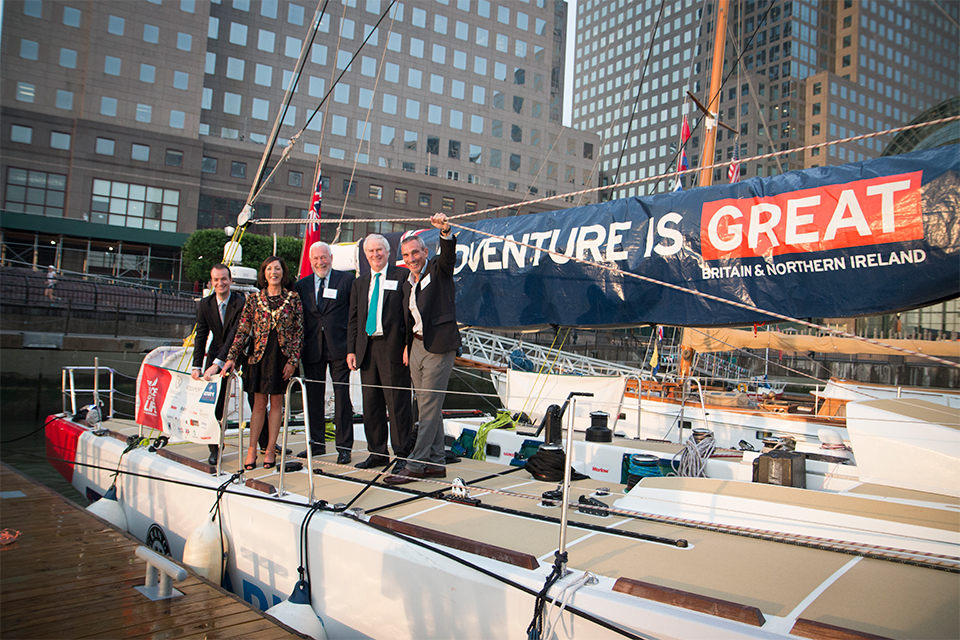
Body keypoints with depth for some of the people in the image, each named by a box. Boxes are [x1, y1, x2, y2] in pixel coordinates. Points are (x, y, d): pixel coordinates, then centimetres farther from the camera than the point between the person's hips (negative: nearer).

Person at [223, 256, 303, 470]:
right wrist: (231, 357, -2)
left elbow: (299, 332, 1)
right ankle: (252, 450, 11)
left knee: (276, 403, 5)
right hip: (260, 355, 1)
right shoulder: (254, 300, 6)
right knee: (259, 404, 4)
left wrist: (293, 360, -6)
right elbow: (242, 331, 5)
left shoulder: (293, 299, 2)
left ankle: (270, 450, 13)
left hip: (282, 357, -1)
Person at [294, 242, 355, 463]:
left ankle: (344, 447, 6)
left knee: (342, 397, -1)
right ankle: (317, 443, 21)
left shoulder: (346, 280, 3)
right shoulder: (301, 285, 12)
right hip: (312, 349, 4)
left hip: (338, 347, -3)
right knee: (313, 397, 9)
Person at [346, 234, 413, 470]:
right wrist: (351, 350, 9)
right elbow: (353, 319, 18)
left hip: (393, 347, -6)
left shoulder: (403, 276, 2)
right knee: (371, 403, 10)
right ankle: (377, 453, 20)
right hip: (367, 348, 6)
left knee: (397, 402, -4)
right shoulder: (359, 283, 18)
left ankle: (402, 453, 6)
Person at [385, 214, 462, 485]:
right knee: (428, 407, 10)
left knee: (429, 405, -6)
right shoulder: (408, 284, 17)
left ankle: (416, 464, -2)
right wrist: (407, 346, 15)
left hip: (439, 346, -8)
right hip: (417, 346, 8)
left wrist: (445, 232, -41)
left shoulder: (439, 270, -2)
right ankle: (436, 463, 18)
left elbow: (449, 255, -23)